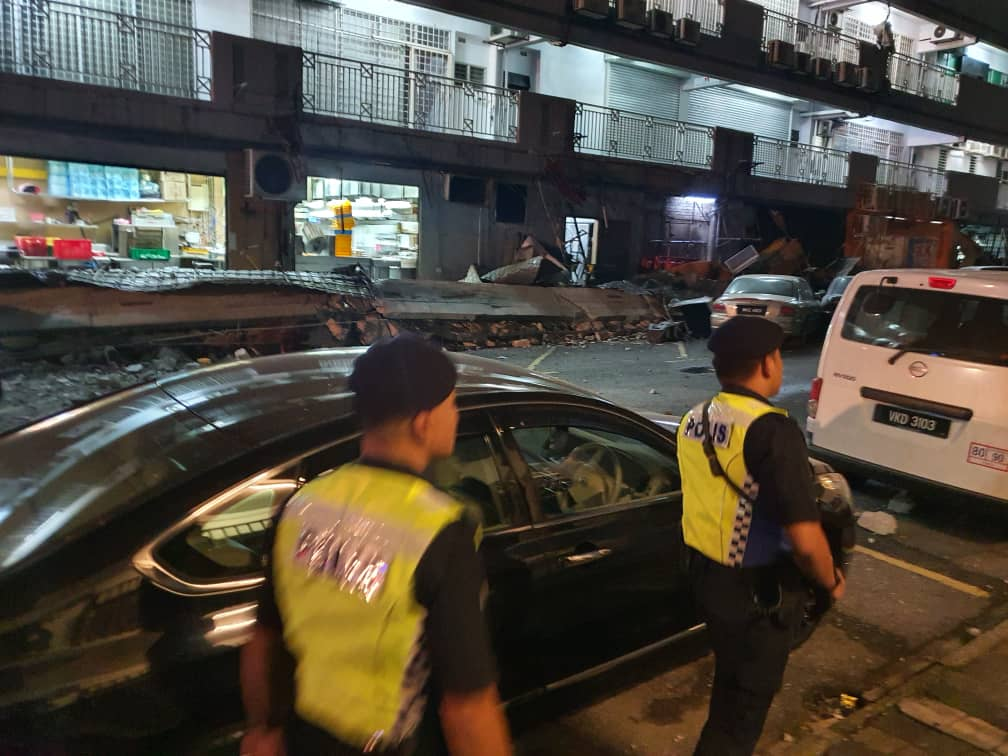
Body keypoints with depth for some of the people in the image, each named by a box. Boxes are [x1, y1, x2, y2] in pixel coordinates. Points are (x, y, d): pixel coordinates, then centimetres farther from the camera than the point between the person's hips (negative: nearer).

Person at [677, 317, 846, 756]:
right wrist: (832, 582, -7)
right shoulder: (771, 431, -26)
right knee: (747, 700, 14)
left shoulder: (694, 421, -1)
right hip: (758, 590, -7)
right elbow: (804, 539, -27)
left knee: (729, 682, 29)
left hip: (706, 574, 7)